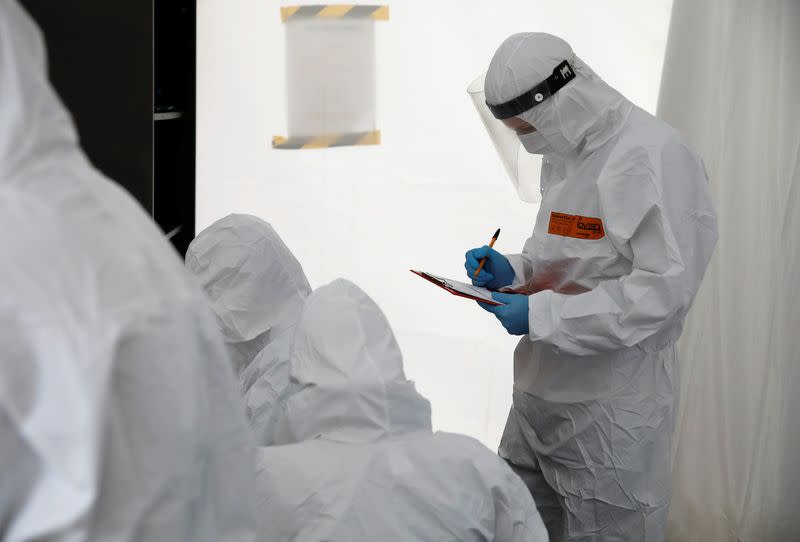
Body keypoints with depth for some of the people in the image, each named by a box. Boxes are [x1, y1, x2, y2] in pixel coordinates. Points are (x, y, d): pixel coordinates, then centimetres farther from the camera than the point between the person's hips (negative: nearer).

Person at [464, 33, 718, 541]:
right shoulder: (565, 153, 10)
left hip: (613, 404, -8)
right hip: (541, 394, 8)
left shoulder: (656, 156, -18)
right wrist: (516, 271, 3)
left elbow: (664, 290, -23)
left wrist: (541, 315, -23)